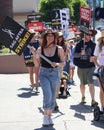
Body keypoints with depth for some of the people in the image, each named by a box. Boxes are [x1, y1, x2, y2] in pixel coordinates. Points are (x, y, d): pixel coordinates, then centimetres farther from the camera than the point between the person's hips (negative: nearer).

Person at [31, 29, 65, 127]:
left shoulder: (59, 49, -1)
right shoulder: (40, 49, 1)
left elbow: (63, 62, 4)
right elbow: (37, 64, 4)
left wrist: (57, 64, -16)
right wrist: (35, 55, -11)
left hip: (54, 74, 1)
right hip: (44, 73, -1)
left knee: (52, 97, 8)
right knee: (47, 94, -17)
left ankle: (49, 116, 24)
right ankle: (45, 116, -3)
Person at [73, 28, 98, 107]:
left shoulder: (93, 44, 3)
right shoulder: (79, 44, 1)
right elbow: (75, 54, -4)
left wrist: (93, 58, -11)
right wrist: (81, 53, -23)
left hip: (90, 67, -1)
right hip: (81, 67, 1)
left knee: (91, 83, -12)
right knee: (82, 83, 14)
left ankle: (93, 100, -16)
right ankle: (83, 97, 34)